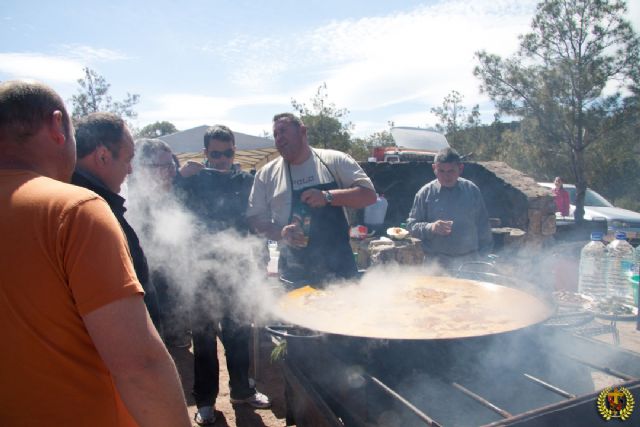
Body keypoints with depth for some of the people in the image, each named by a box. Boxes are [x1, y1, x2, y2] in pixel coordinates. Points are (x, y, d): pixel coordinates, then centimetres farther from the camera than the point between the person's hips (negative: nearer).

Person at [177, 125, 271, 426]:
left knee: (238, 332, 15)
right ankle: (205, 400, 25)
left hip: (237, 269, 2)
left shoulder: (246, 181, 3)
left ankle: (241, 389, 34)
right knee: (204, 335, 10)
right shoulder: (192, 179, -3)